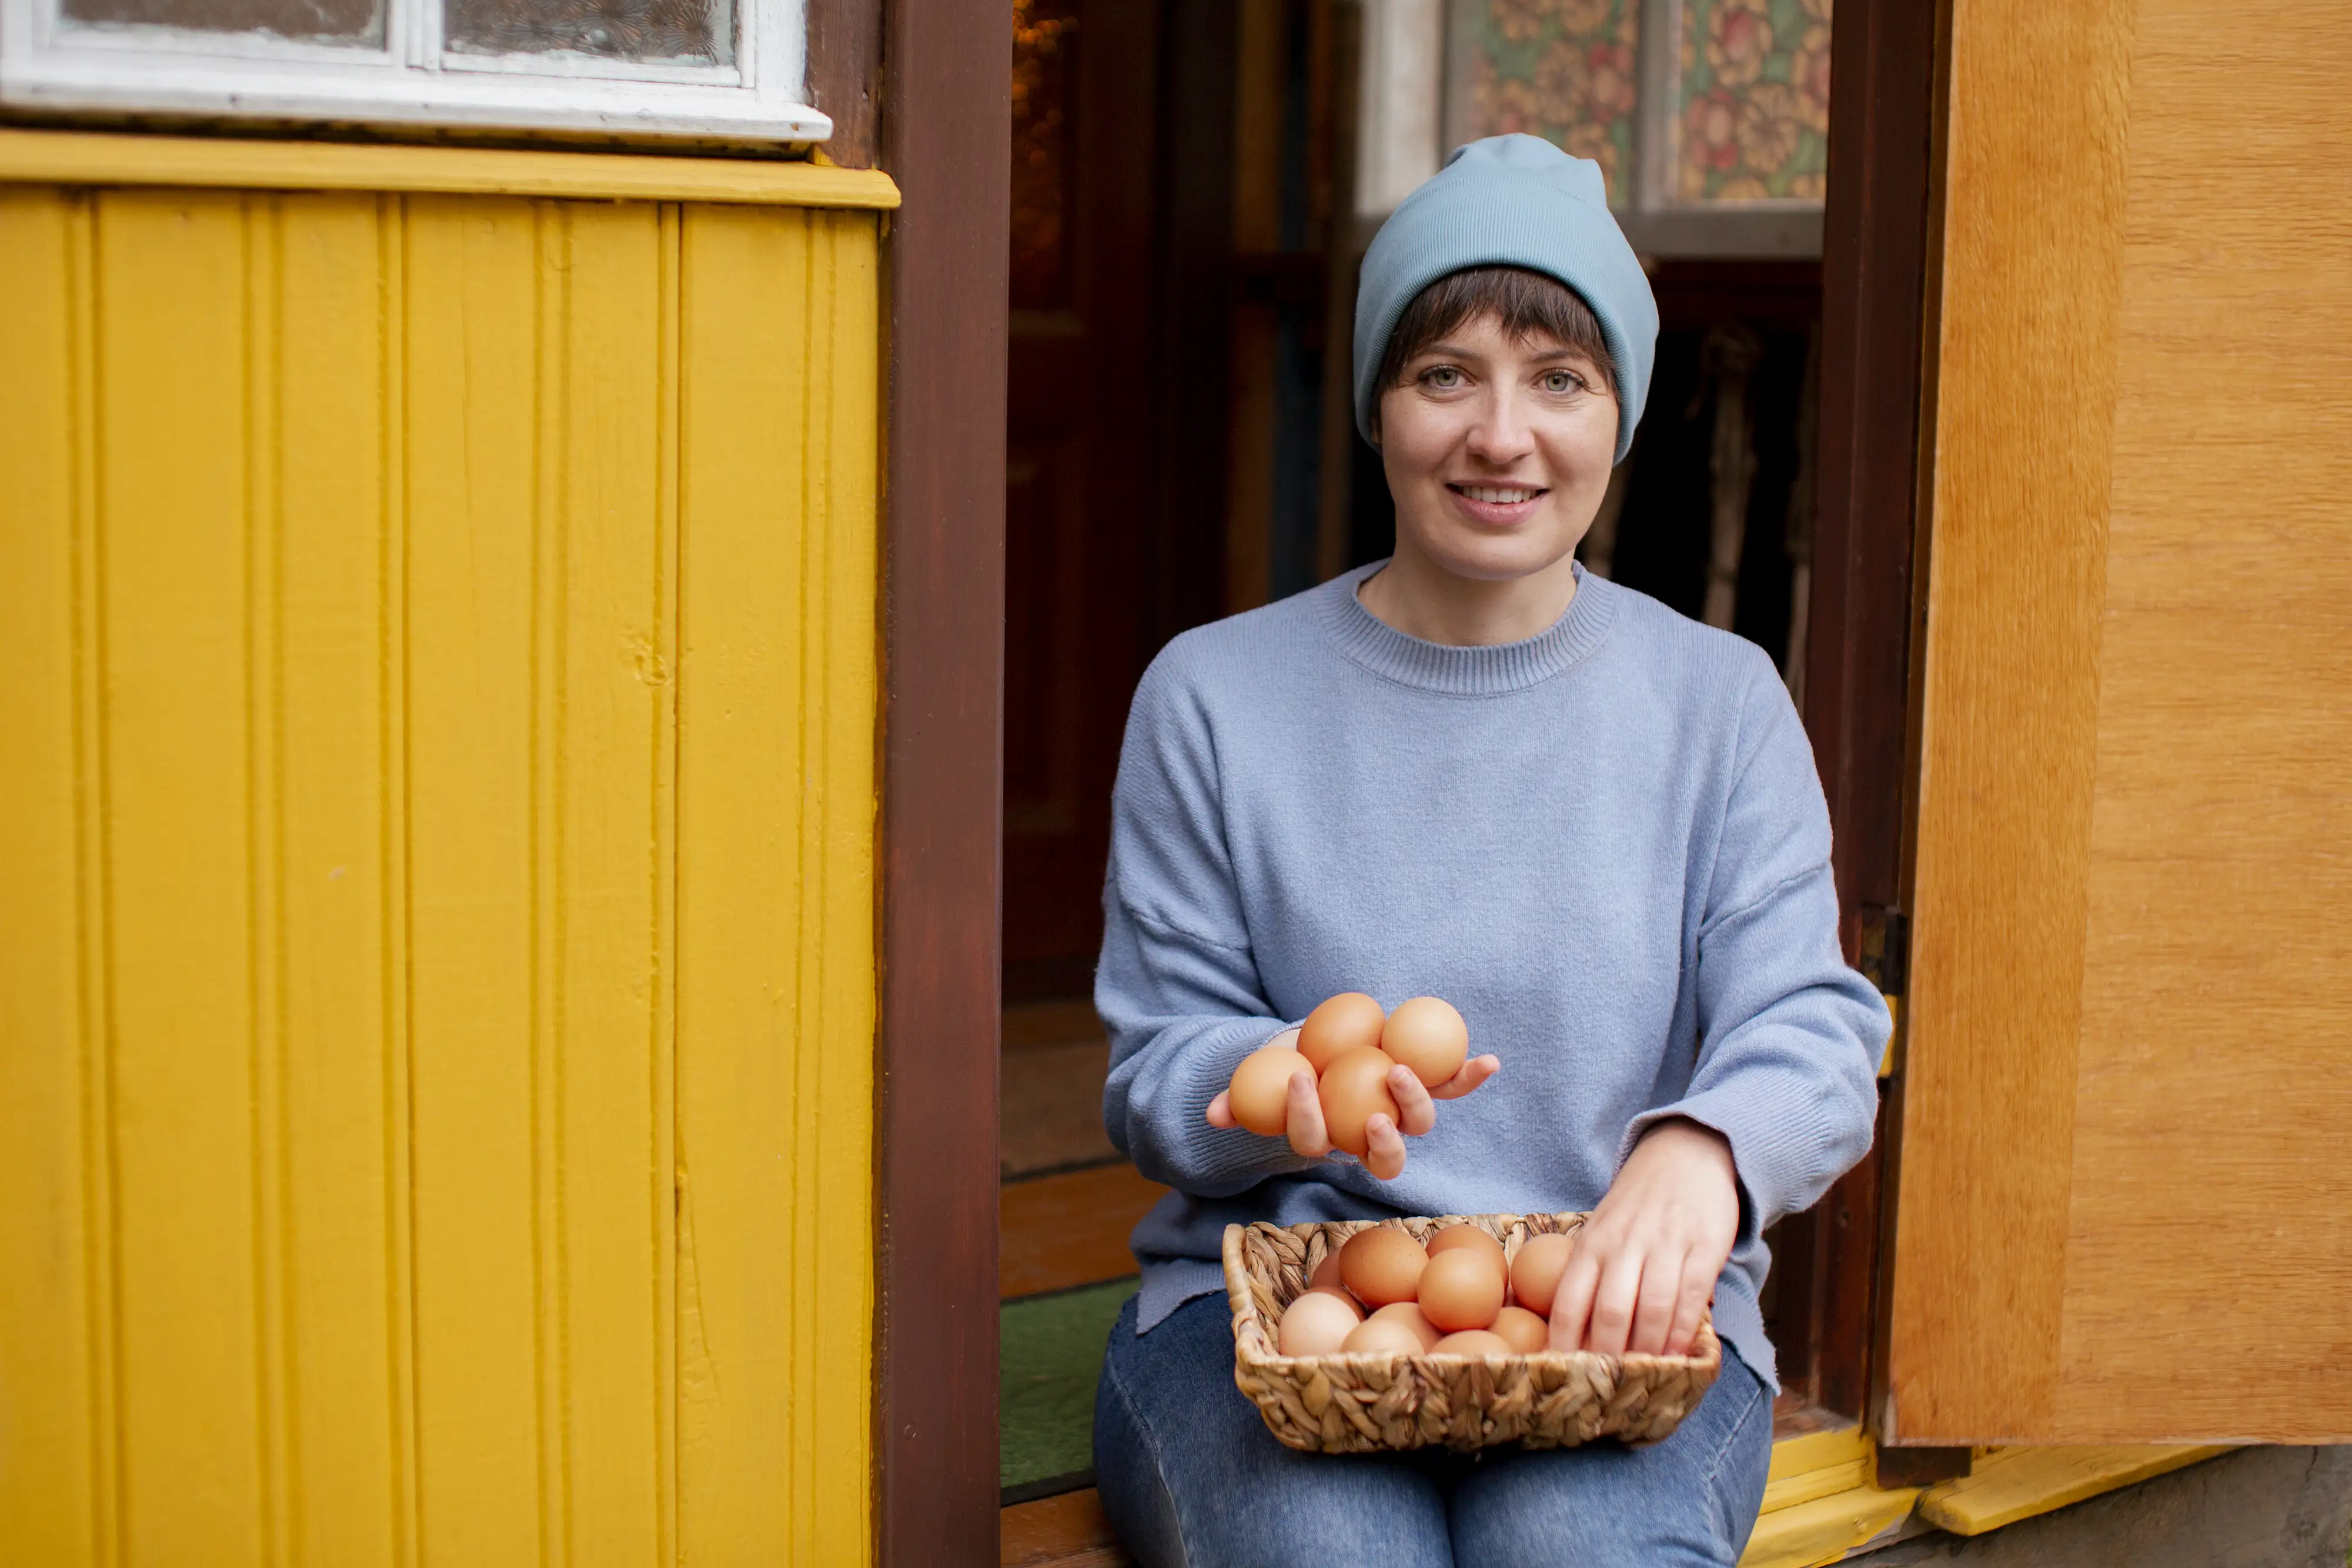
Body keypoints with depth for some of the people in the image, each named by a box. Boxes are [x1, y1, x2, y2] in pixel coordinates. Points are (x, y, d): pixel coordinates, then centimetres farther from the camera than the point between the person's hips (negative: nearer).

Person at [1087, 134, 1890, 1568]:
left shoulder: (1723, 705, 7)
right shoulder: (1214, 698, 5)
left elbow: (1811, 1029, -3)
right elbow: (1158, 1070, 5)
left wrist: (1705, 1148, -27)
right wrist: (1287, 1081, -20)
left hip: (1618, 1311, 0)